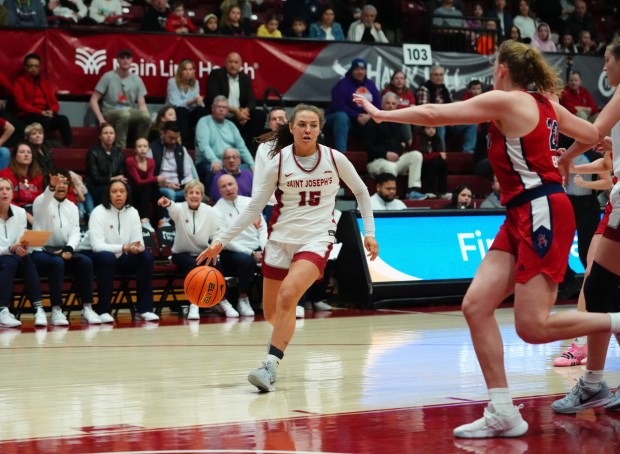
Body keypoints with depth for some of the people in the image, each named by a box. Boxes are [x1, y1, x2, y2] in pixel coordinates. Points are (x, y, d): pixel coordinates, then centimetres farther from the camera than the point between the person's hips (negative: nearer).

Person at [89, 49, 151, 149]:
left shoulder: (137, 79, 6)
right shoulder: (108, 77, -4)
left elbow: (142, 104, 4)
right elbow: (93, 100, -5)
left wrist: (147, 118, -16)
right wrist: (101, 119, -18)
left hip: (130, 113, 3)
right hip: (110, 113, -3)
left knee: (146, 116, -30)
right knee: (124, 114, -39)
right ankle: (120, 148, -31)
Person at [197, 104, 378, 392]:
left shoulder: (334, 159, -5)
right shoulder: (278, 162, -4)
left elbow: (361, 191, 12)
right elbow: (253, 208, 0)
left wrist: (369, 232, 7)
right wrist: (220, 242, -5)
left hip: (316, 239, -3)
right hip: (281, 238, 3)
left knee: (287, 296, -27)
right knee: (271, 313, 8)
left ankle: (270, 367, -25)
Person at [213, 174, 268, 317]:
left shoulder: (249, 202, 13)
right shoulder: (217, 210, -1)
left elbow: (263, 228, 13)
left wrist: (264, 250, -6)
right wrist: (251, 254, -15)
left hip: (257, 250, 4)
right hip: (232, 252, -4)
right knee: (247, 260, -38)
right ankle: (243, 300, -17)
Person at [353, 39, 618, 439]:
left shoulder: (505, 101, -9)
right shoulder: (545, 104, 14)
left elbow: (433, 114, -10)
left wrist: (381, 114, 1)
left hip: (543, 213, -9)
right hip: (521, 218, 9)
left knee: (532, 325, -13)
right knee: (476, 305, -1)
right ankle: (503, 413, -1)